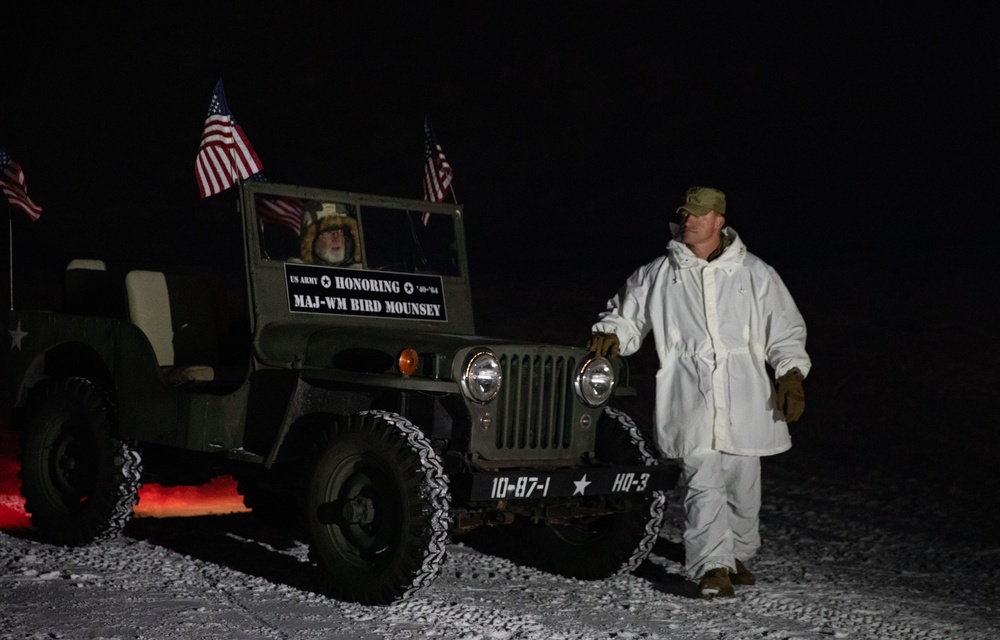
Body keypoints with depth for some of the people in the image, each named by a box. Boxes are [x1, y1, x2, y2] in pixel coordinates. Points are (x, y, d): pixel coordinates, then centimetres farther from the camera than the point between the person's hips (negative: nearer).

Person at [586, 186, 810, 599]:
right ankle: (712, 567, -13)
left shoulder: (755, 274, 8)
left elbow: (786, 330, 11)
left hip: (745, 401, 1)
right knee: (703, 485, -12)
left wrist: (791, 376, 0)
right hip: (691, 402, -1)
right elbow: (626, 317, 18)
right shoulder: (656, 277, 8)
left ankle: (738, 557, 30)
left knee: (743, 486, 11)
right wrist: (609, 334, -3)